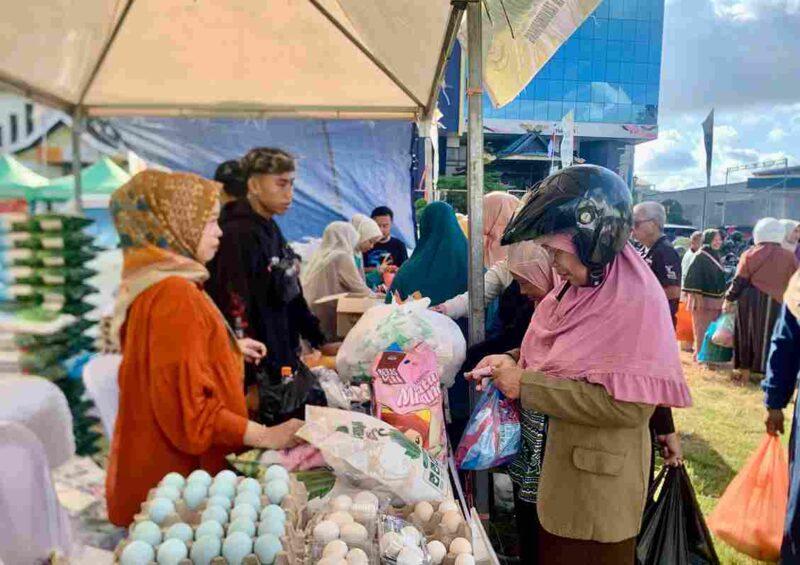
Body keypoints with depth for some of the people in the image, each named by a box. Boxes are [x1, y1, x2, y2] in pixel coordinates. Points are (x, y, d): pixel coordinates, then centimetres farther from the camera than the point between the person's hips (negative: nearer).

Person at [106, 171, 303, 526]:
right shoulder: (175, 293, -24)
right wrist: (265, 436, -23)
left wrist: (229, 348, 19)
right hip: (180, 477, -10)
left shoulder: (155, 283, 7)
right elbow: (189, 407, -27)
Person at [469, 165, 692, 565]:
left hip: (593, 488, -7)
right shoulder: (575, 285, 2)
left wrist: (527, 386, -25)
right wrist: (514, 361, -4)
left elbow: (630, 404, -27)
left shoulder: (635, 299, -21)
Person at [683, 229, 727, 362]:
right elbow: (694, 278, -17)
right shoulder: (700, 256, -10)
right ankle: (700, 355, 4)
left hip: (716, 299, 8)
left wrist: (723, 296, 18)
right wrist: (698, 297, -22)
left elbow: (720, 278, 21)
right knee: (701, 330, -3)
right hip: (702, 299, -8)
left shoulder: (716, 256, 14)